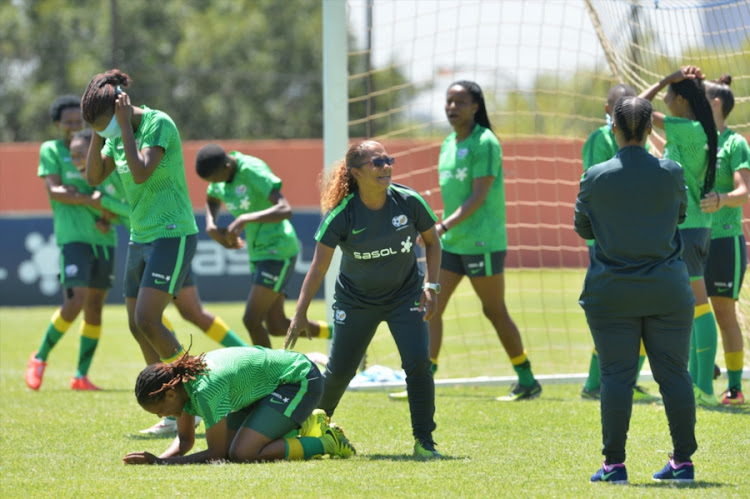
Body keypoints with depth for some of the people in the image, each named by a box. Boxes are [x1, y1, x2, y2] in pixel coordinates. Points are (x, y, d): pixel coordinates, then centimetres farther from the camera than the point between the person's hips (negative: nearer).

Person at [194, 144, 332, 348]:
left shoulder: (253, 170, -21)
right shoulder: (220, 178, 3)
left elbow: (285, 210, -31)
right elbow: (211, 201, 27)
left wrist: (245, 219, -38)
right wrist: (211, 226, 6)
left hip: (278, 250, -9)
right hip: (258, 253, 9)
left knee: (251, 320, -14)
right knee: (277, 326, 9)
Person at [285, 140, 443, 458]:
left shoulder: (409, 202, -17)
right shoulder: (341, 215, -22)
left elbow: (431, 241, 1)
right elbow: (319, 267, -17)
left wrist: (431, 287, -9)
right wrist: (300, 315, -21)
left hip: (405, 295, 1)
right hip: (355, 299, -1)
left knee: (418, 362, -18)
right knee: (339, 372, 5)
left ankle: (424, 441, -8)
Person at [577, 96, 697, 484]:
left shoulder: (595, 178, -7)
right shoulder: (671, 172, -4)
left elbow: (583, 229, 6)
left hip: (612, 292, -1)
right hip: (667, 290, 1)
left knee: (616, 376, 0)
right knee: (674, 374, 6)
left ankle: (614, 463, -1)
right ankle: (683, 461, 10)